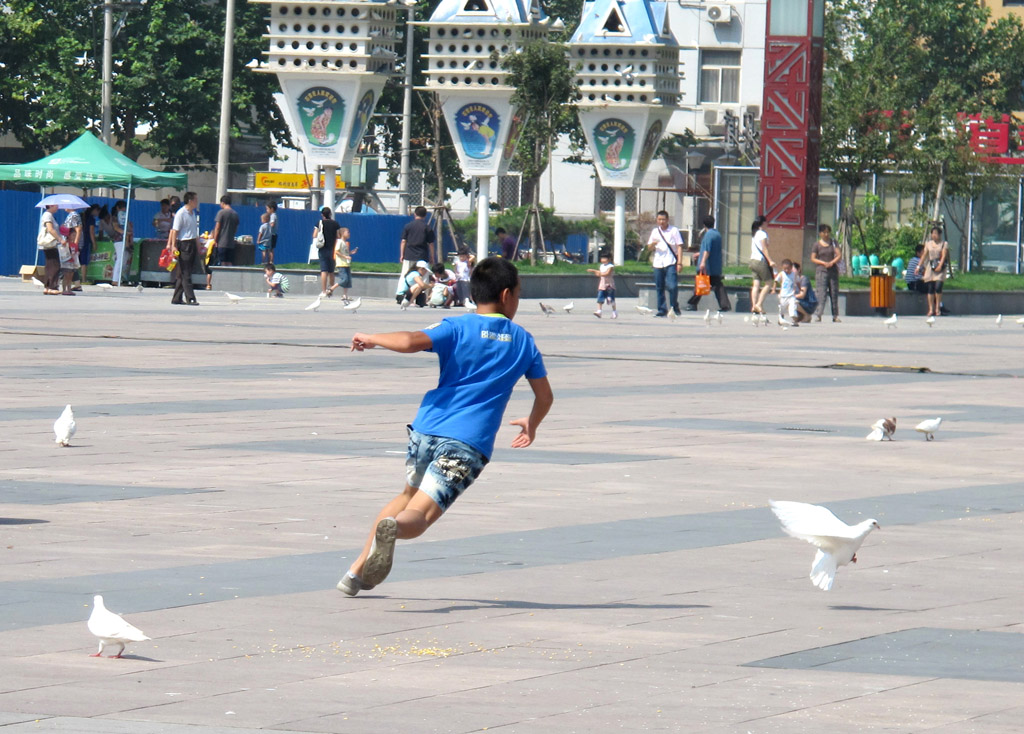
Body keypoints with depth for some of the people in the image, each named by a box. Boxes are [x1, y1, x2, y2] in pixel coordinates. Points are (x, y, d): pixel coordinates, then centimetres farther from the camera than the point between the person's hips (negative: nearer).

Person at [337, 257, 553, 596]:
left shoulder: (458, 327, 6)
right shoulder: (523, 340, 14)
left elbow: (410, 342, -13)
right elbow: (545, 396, 23)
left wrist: (371, 338, 5)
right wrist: (531, 425, 43)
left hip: (427, 429, 2)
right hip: (469, 444, -1)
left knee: (409, 495, 28)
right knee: (418, 516, -8)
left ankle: (357, 570, 23)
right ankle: (392, 528, -48)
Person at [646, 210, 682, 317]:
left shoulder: (674, 231, 3)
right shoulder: (655, 231, 15)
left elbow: (679, 246, 1)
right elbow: (649, 247, 16)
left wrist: (679, 262, -7)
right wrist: (653, 243, -9)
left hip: (671, 263, -4)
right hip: (658, 263, 4)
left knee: (672, 286, -14)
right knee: (659, 287, 5)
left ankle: (675, 307, -2)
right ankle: (662, 310, 12)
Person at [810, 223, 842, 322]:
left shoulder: (834, 243, 9)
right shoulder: (817, 245, 4)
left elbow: (839, 255, 3)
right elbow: (813, 258, 0)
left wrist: (831, 262, -14)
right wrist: (823, 263, -14)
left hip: (833, 270, 3)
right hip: (821, 270, -3)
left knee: (834, 294, 2)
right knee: (821, 293, -12)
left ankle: (835, 316, 6)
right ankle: (818, 315, -16)